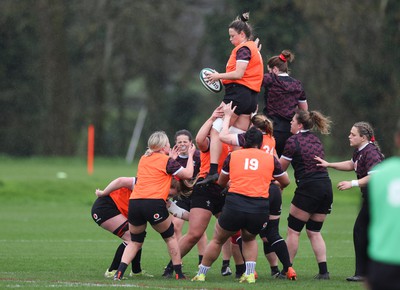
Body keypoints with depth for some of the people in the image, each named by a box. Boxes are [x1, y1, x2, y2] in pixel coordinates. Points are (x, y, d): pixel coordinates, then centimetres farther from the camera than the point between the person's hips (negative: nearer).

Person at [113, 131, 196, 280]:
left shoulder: (143, 159, 20)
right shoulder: (167, 161, 3)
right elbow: (188, 174, 9)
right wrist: (190, 156, 22)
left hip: (134, 202, 5)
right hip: (154, 203, -5)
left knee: (135, 241, 18)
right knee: (170, 237, 16)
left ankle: (119, 272, -1)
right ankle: (179, 274, 16)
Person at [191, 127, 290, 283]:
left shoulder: (233, 156, 11)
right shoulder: (270, 159, 12)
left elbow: (221, 182, 26)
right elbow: (285, 181, 28)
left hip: (234, 205, -1)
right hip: (260, 209, 1)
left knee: (217, 240, 21)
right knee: (249, 240, 30)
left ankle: (201, 275, 25)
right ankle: (250, 274, 12)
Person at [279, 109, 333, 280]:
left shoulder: (293, 141, -5)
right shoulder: (316, 140, 16)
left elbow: (280, 168, 1)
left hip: (308, 188, -7)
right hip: (326, 187, 7)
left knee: (293, 230, 4)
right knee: (314, 231, 13)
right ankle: (323, 271, 2)